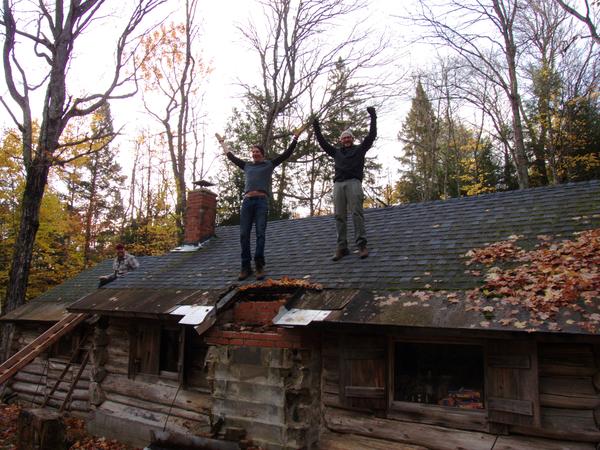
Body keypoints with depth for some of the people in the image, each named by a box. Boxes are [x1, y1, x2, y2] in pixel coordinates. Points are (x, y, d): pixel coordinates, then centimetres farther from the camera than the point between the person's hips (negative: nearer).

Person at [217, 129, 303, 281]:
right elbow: (230, 156, 37)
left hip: (262, 200, -3)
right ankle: (246, 266, -2)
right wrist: (222, 142, 45)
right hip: (247, 200, 3)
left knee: (260, 233, -9)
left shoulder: (269, 164, 17)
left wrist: (295, 138, 15)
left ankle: (259, 266, -10)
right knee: (244, 234, -5)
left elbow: (287, 154, 16)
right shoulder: (247, 165, 25)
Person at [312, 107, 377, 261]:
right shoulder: (336, 152, 27)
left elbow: (372, 135, 13)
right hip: (338, 184, 3)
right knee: (339, 216, -5)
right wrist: (316, 128, 31)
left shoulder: (359, 149, 19)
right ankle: (342, 247, -6)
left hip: (354, 182, -3)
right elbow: (322, 142, 31)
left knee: (357, 212, -14)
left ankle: (361, 245, -18)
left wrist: (373, 117, 10)